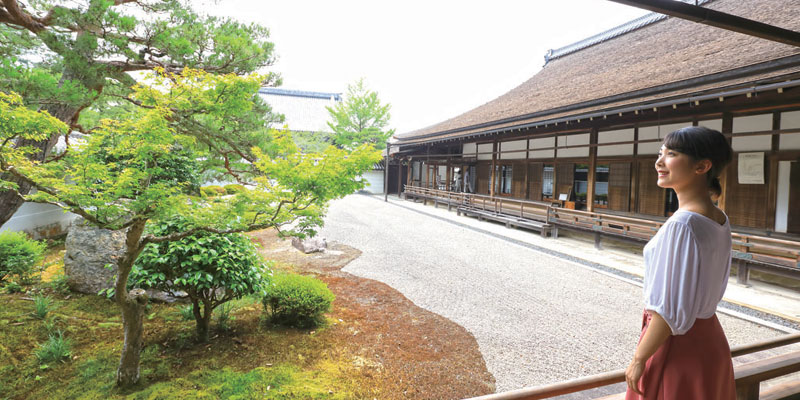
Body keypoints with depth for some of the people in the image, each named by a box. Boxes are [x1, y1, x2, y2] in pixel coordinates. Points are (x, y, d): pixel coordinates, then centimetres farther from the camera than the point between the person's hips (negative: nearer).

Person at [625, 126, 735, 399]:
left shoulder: (682, 224, -25)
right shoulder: (720, 220, 2)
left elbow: (670, 309, -25)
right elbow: (714, 289, 12)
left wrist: (638, 359, -15)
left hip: (676, 346, -8)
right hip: (710, 341, 8)